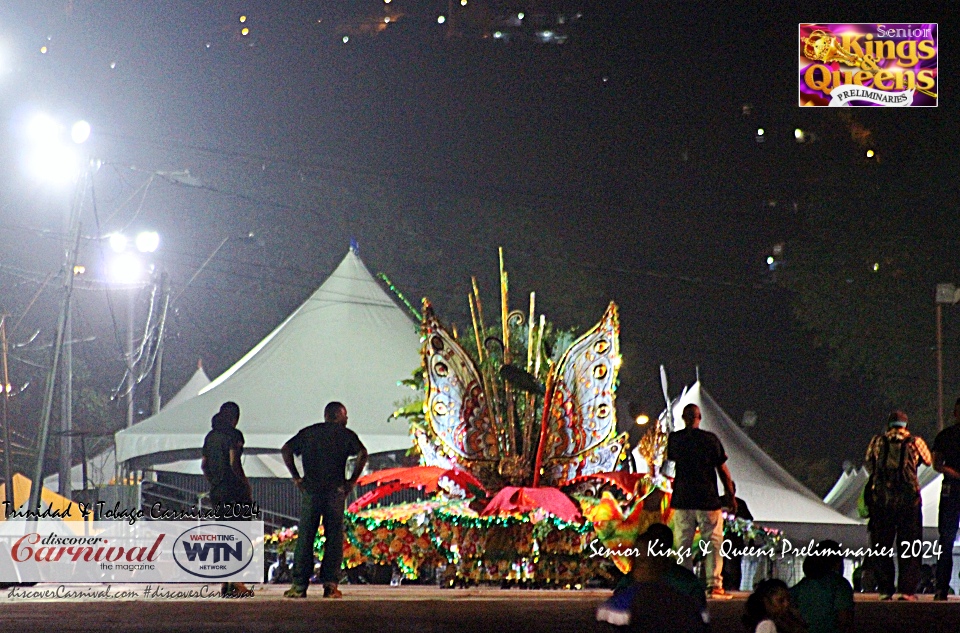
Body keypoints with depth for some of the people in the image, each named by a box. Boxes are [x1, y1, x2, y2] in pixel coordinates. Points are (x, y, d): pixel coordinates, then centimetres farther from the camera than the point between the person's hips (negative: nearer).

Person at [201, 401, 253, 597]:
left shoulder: (211, 436, 12)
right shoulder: (233, 435, -9)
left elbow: (204, 465, 14)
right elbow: (234, 463, -17)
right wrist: (246, 485, -9)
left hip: (216, 492, 7)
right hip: (234, 491, -7)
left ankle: (224, 582, 11)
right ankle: (236, 582, -8)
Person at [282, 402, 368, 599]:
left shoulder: (308, 433, 14)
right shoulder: (345, 434, 6)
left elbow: (286, 450, 3)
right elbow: (362, 454, -10)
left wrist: (296, 477, 4)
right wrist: (352, 480, -5)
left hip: (310, 489, 2)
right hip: (335, 491, -2)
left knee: (305, 538, 3)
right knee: (334, 538, 3)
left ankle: (300, 584, 0)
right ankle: (330, 584, -3)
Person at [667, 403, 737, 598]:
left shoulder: (674, 438, 2)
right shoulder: (711, 439, -5)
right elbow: (723, 470, -2)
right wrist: (732, 496, 6)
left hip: (682, 500, 2)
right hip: (708, 500, -2)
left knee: (683, 544, 7)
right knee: (713, 542, 2)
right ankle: (714, 585, -6)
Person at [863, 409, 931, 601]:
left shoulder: (877, 441, 6)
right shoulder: (915, 442, 2)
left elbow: (868, 464, 17)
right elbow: (928, 460, 18)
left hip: (881, 499, 1)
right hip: (908, 499, -1)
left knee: (881, 548, 8)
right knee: (908, 547, 5)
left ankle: (885, 589, 5)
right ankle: (907, 589, -1)